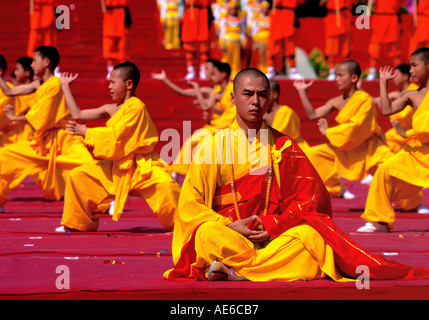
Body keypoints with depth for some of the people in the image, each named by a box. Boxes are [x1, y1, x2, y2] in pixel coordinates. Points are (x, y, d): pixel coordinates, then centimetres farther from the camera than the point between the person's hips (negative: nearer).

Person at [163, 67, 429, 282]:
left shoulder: (284, 147, 12)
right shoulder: (214, 144, 8)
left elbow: (311, 197, 4)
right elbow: (189, 204, 0)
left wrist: (273, 226, -11)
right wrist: (229, 227, -15)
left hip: (275, 237, 0)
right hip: (227, 236, 0)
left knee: (311, 235, -28)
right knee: (208, 235, -35)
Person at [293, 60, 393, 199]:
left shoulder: (364, 99, -21)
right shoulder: (337, 102, -2)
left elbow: (355, 127, -27)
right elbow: (313, 115, -2)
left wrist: (327, 132, -19)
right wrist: (302, 92, -5)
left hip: (368, 149, -6)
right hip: (346, 149, 6)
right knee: (312, 155, -5)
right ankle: (337, 190, 13)